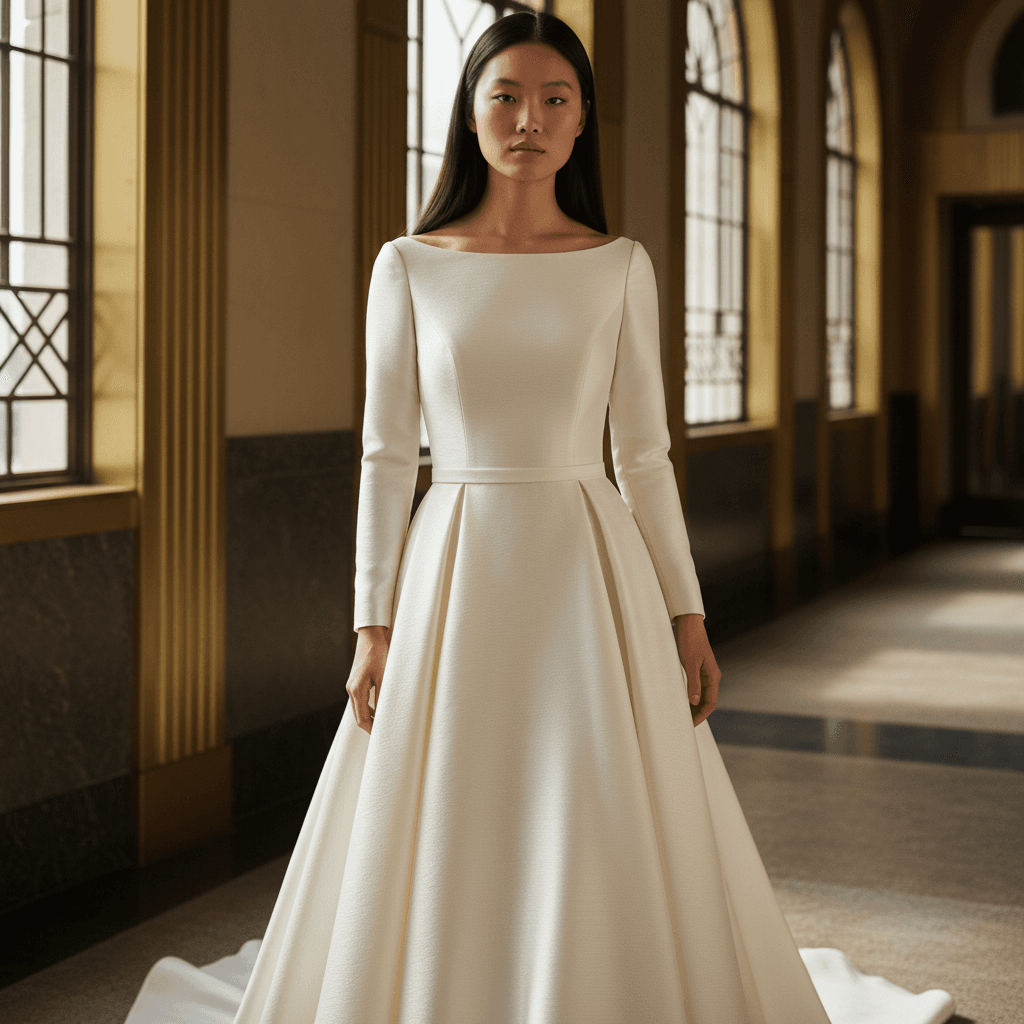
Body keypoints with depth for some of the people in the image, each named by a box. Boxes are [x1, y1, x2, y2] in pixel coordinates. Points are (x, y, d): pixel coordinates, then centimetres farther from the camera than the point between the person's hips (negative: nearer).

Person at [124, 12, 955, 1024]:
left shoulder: (621, 267, 5)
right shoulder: (409, 267, 2)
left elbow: (644, 454, 6)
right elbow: (386, 455, 2)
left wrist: (685, 612, 1)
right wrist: (373, 626, -4)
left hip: (593, 572, 1)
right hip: (458, 576, 0)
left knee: (612, 855, 3)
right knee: (445, 862, 6)